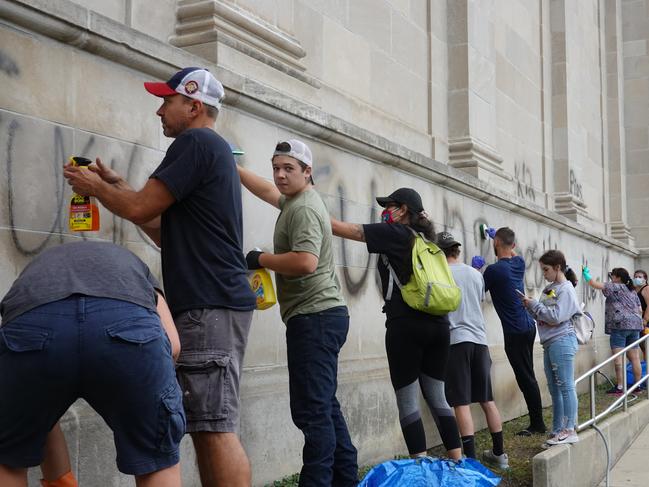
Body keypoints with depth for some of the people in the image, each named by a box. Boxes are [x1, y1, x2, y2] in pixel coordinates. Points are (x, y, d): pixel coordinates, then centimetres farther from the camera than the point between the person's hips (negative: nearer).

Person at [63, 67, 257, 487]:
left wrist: (95, 187, 9)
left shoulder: (195, 142, -7)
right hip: (215, 305, 10)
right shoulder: (214, 152, 25)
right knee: (209, 429, 10)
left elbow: (140, 208, -10)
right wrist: (118, 186, 23)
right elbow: (167, 232, 27)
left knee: (215, 429, -11)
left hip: (210, 307, -10)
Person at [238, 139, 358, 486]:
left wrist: (259, 259, -14)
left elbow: (305, 262, -27)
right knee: (325, 406, 13)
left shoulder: (303, 209, -13)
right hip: (322, 316, 11)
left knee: (312, 411, -12)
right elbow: (267, 191, 37)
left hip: (314, 317, -11)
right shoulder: (295, 200, 18)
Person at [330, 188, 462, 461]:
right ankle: (459, 464, 13)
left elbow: (342, 229, -1)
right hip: (438, 325, 7)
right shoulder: (425, 239, 18)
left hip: (406, 326, -7)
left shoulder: (395, 233, -1)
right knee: (437, 398, 13)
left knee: (407, 401, -1)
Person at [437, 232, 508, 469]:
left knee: (462, 403, -6)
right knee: (487, 400, 13)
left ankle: (471, 459, -10)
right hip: (480, 340, 6)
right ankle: (499, 454, 20)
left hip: (456, 340, -5)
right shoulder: (476, 274, 13)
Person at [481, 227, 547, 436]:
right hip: (528, 327, 8)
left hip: (515, 332, -8)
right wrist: (504, 238, 43)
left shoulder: (494, 270, -16)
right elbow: (513, 253, 32)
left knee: (526, 379, -2)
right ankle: (537, 423, 19)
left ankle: (537, 424, 4)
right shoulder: (519, 263, 7)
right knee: (527, 377, 14)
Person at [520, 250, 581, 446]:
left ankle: (569, 430, -3)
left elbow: (556, 316, -18)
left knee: (565, 386, -6)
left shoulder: (566, 290, -9)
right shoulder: (549, 289, 15)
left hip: (561, 341, -9)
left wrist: (534, 305, -11)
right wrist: (529, 305, 2)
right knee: (554, 389, 11)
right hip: (549, 343, 9)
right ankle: (558, 431, 17)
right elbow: (541, 316, 17)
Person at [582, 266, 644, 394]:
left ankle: (619, 387, -12)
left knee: (618, 357, -8)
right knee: (634, 357, 10)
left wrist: (586, 273, 7)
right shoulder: (632, 291, 20)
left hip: (620, 325, -8)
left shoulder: (615, 287, -3)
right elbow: (640, 310, 20)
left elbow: (594, 284, -7)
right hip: (635, 325, 8)